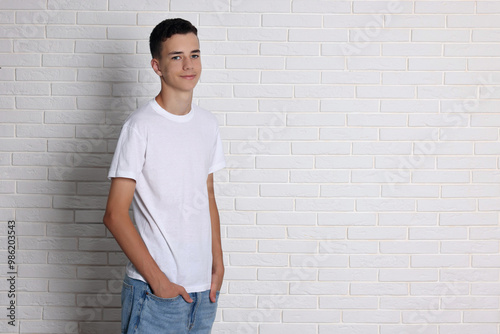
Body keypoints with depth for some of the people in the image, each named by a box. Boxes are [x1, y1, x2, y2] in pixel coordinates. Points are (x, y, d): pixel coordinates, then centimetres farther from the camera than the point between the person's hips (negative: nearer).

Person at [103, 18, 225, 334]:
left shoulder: (208, 123, 7)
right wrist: (157, 279, -14)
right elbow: (115, 214, -13)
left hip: (204, 287, 6)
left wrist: (218, 264, 9)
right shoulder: (141, 126, -12)